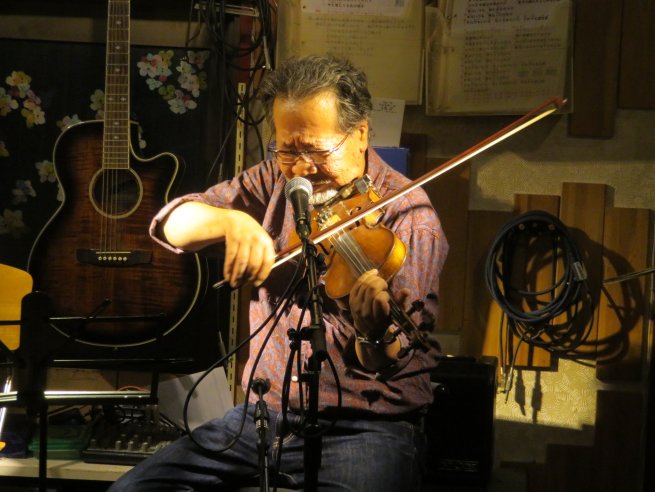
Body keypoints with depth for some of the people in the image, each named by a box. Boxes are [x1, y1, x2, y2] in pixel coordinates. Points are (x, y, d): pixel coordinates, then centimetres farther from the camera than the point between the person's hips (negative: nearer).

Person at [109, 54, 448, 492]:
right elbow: (170, 224, -4)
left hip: (368, 426, -4)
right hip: (265, 414, 5)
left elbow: (390, 361, -17)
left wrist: (376, 334, -41)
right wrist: (231, 220, -24)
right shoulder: (276, 180, 6)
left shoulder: (410, 218, -10)